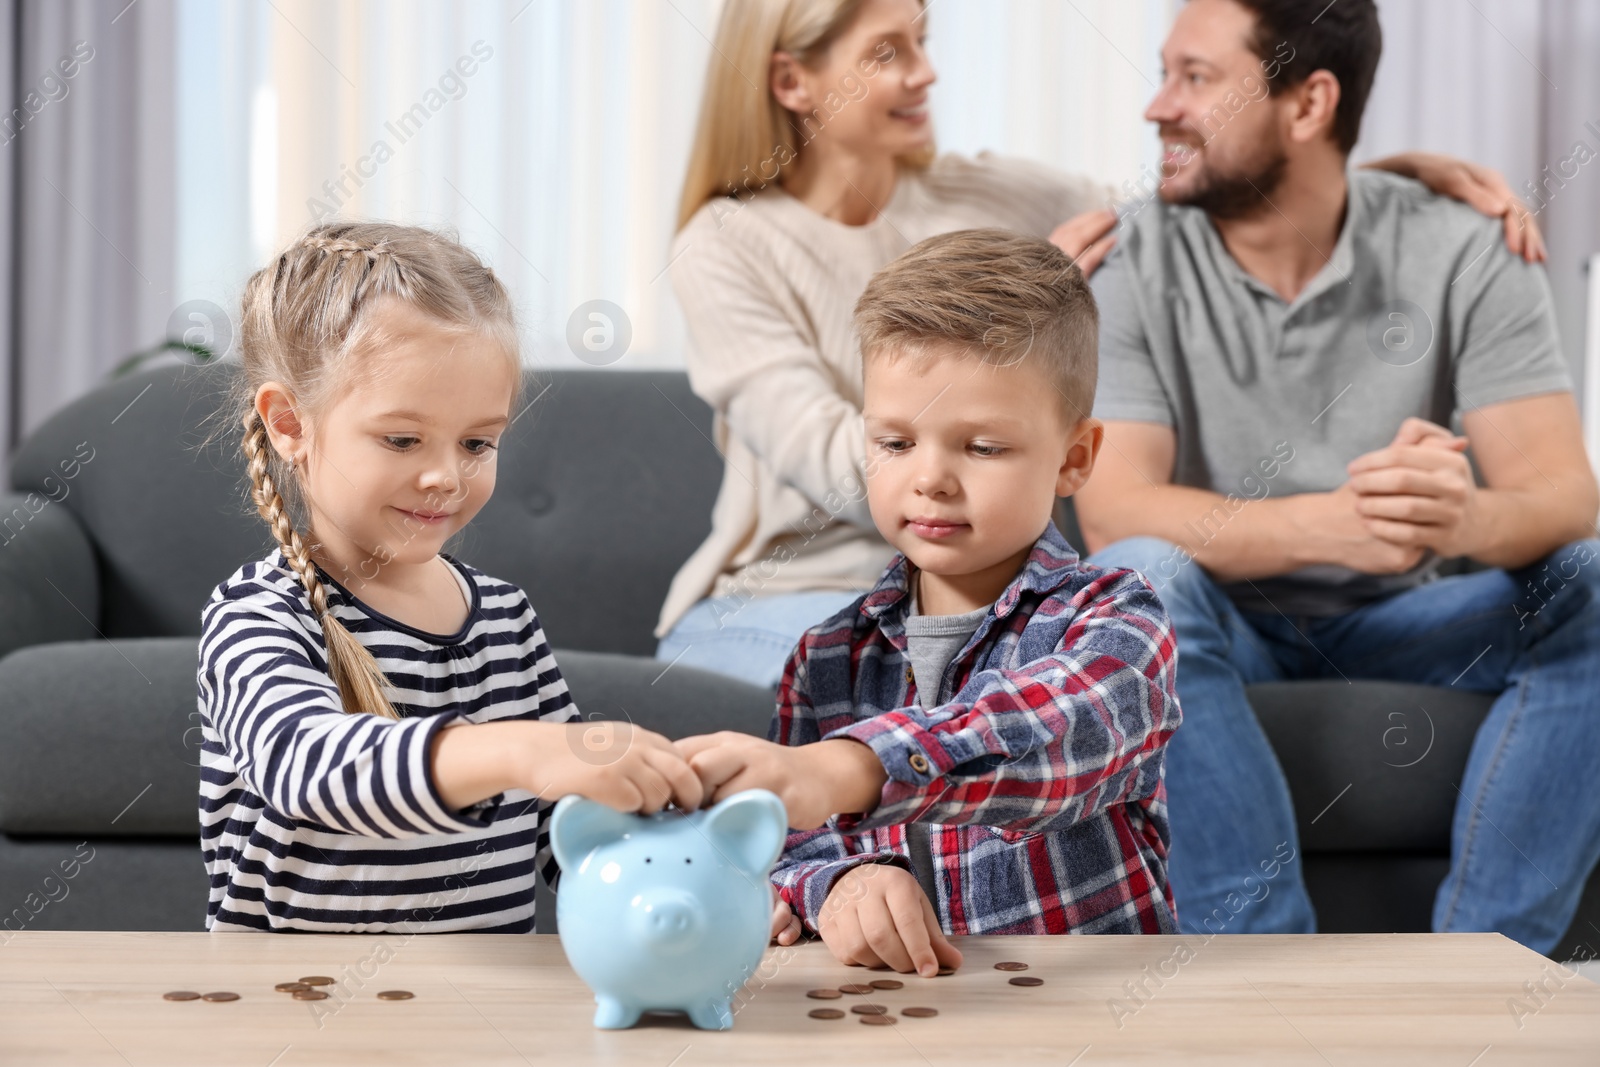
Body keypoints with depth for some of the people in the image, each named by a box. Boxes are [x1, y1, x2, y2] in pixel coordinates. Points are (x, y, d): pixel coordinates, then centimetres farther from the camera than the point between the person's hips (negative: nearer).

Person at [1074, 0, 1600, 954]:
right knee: (1136, 577, -33)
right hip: (1222, 626, -1)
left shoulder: (1463, 258, -6)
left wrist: (1465, 517, -42)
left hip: (1397, 624, 2)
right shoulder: (1133, 267, -9)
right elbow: (1111, 507, -22)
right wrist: (1325, 524, -40)